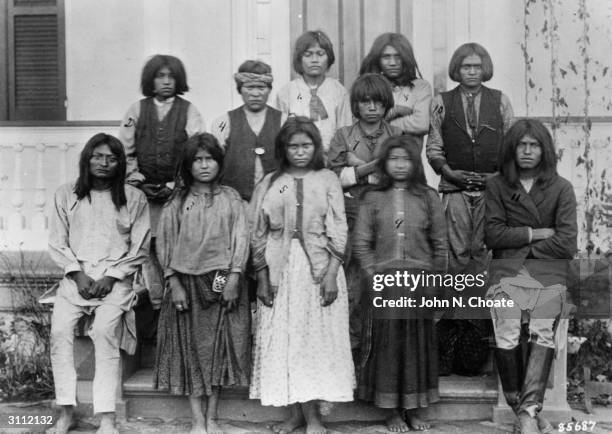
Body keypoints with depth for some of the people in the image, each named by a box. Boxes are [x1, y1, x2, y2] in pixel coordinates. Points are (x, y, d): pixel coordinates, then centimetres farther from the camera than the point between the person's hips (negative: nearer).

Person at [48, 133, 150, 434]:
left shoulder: (134, 198, 4)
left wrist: (111, 277, -7)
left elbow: (140, 248, 3)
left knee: (105, 330, -23)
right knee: (59, 330, -19)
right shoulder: (66, 195, 9)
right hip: (76, 277, 2)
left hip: (116, 278, -2)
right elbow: (57, 243, 8)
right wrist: (77, 274, -6)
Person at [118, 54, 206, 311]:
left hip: (177, 192, -2)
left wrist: (174, 186, -8)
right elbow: (125, 152, 9)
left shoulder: (188, 111, 5)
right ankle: (155, 298, 10)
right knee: (146, 248, 1)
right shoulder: (137, 110, 10)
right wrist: (138, 181, -2)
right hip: (143, 192, 2)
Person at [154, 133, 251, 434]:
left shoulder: (230, 198, 5)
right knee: (191, 347, 1)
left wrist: (234, 278, -10)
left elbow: (240, 239, -1)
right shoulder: (177, 202, 5)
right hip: (187, 282, 0)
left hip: (222, 282, 0)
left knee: (219, 346, 3)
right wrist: (174, 284, -6)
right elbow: (165, 244, 2)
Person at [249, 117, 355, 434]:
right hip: (280, 269, 2)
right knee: (284, 339, 4)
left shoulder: (327, 180, 3)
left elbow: (338, 231, -1)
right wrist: (262, 277, -1)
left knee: (317, 338, 1)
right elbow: (258, 235, 6)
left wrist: (331, 274, -10)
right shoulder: (269, 184, 6)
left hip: (318, 267, -1)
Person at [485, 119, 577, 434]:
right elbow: (492, 234, 0)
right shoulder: (497, 186, 10)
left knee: (543, 332, -19)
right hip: (507, 270, 0)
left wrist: (520, 244, 0)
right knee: (507, 334, -17)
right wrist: (536, 234, -3)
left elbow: (566, 243, 0)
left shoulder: (561, 188, 9)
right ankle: (520, 406, -6)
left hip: (548, 271, 0)